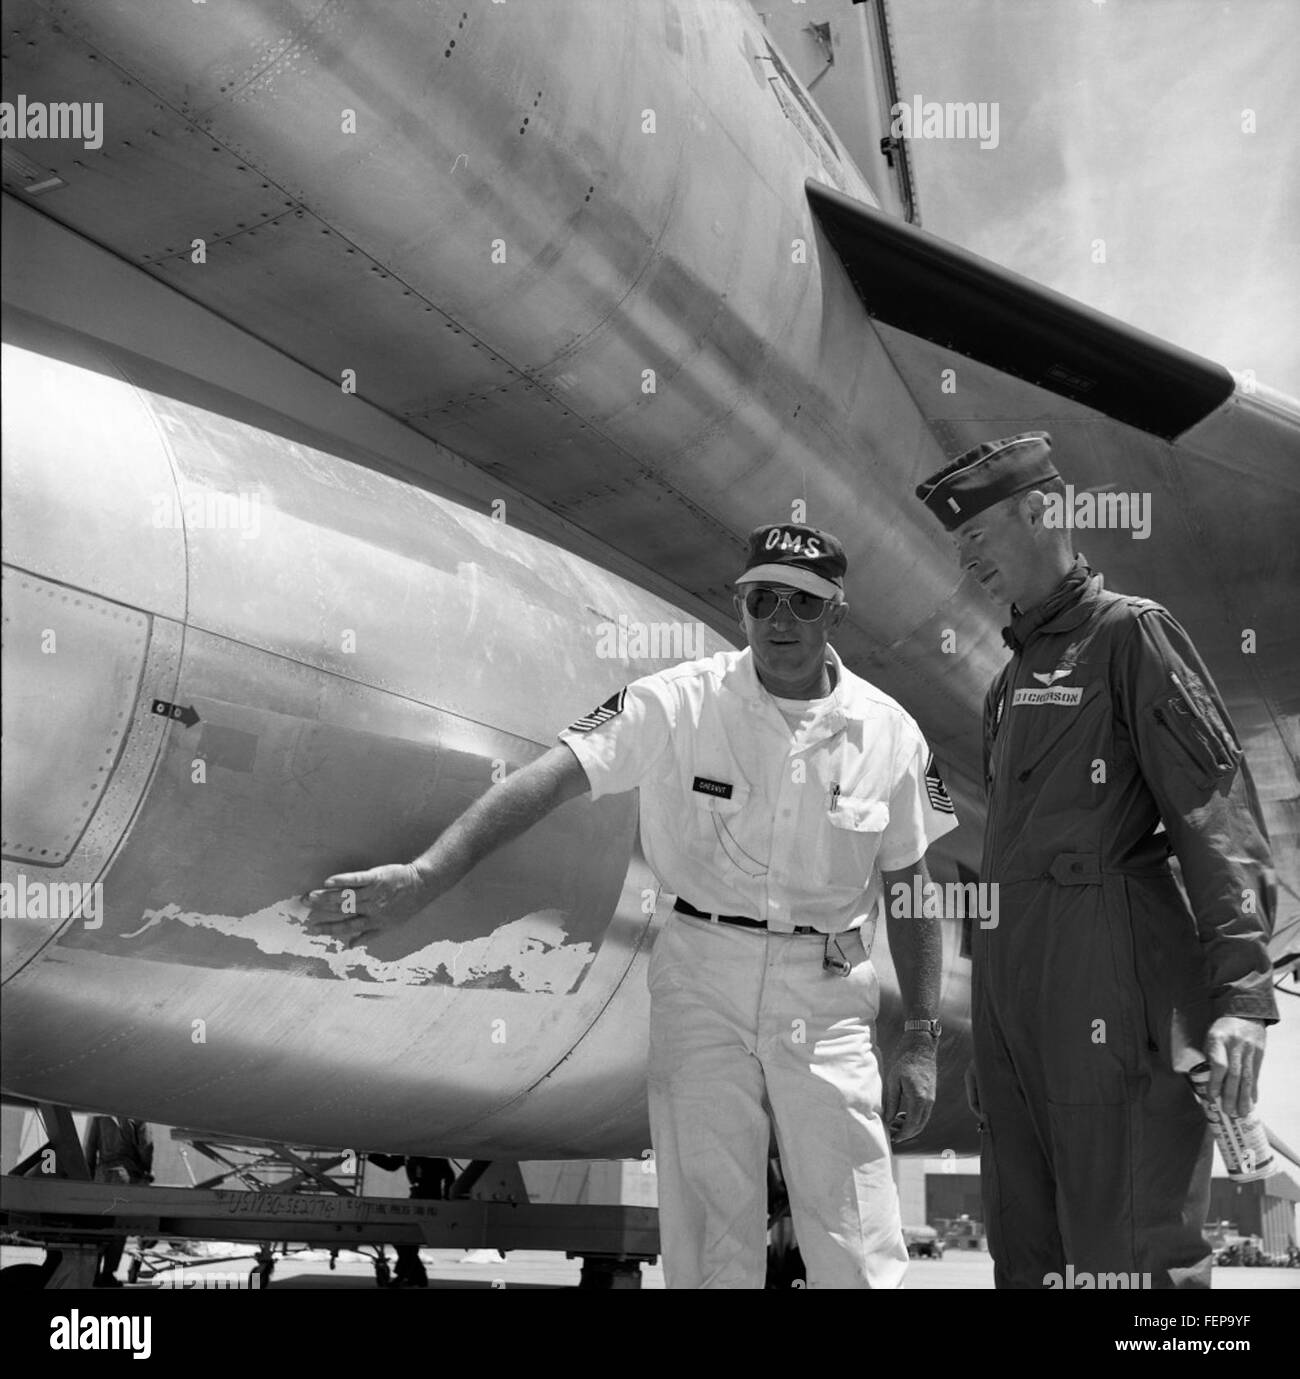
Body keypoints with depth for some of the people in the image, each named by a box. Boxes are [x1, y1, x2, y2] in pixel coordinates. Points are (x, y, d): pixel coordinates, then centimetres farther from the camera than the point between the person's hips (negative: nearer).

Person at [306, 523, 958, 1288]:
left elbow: (910, 887, 7)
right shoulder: (679, 703, -8)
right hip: (701, 980, -1)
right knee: (709, 1241, 6)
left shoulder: (888, 732, -2)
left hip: (828, 996, 1)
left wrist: (923, 1041, 5)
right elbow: (547, 779, -19)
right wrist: (423, 876, -32)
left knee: (861, 1257, 3)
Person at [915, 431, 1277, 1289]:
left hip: (1110, 967, -8)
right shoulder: (1016, 674, 21)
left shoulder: (1131, 634, -1)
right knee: (1025, 1249, 12)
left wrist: (1241, 987, -21)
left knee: (1129, 1251, -6)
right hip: (1011, 970, 8)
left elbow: (1218, 805, -11)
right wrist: (993, 1015, 16)